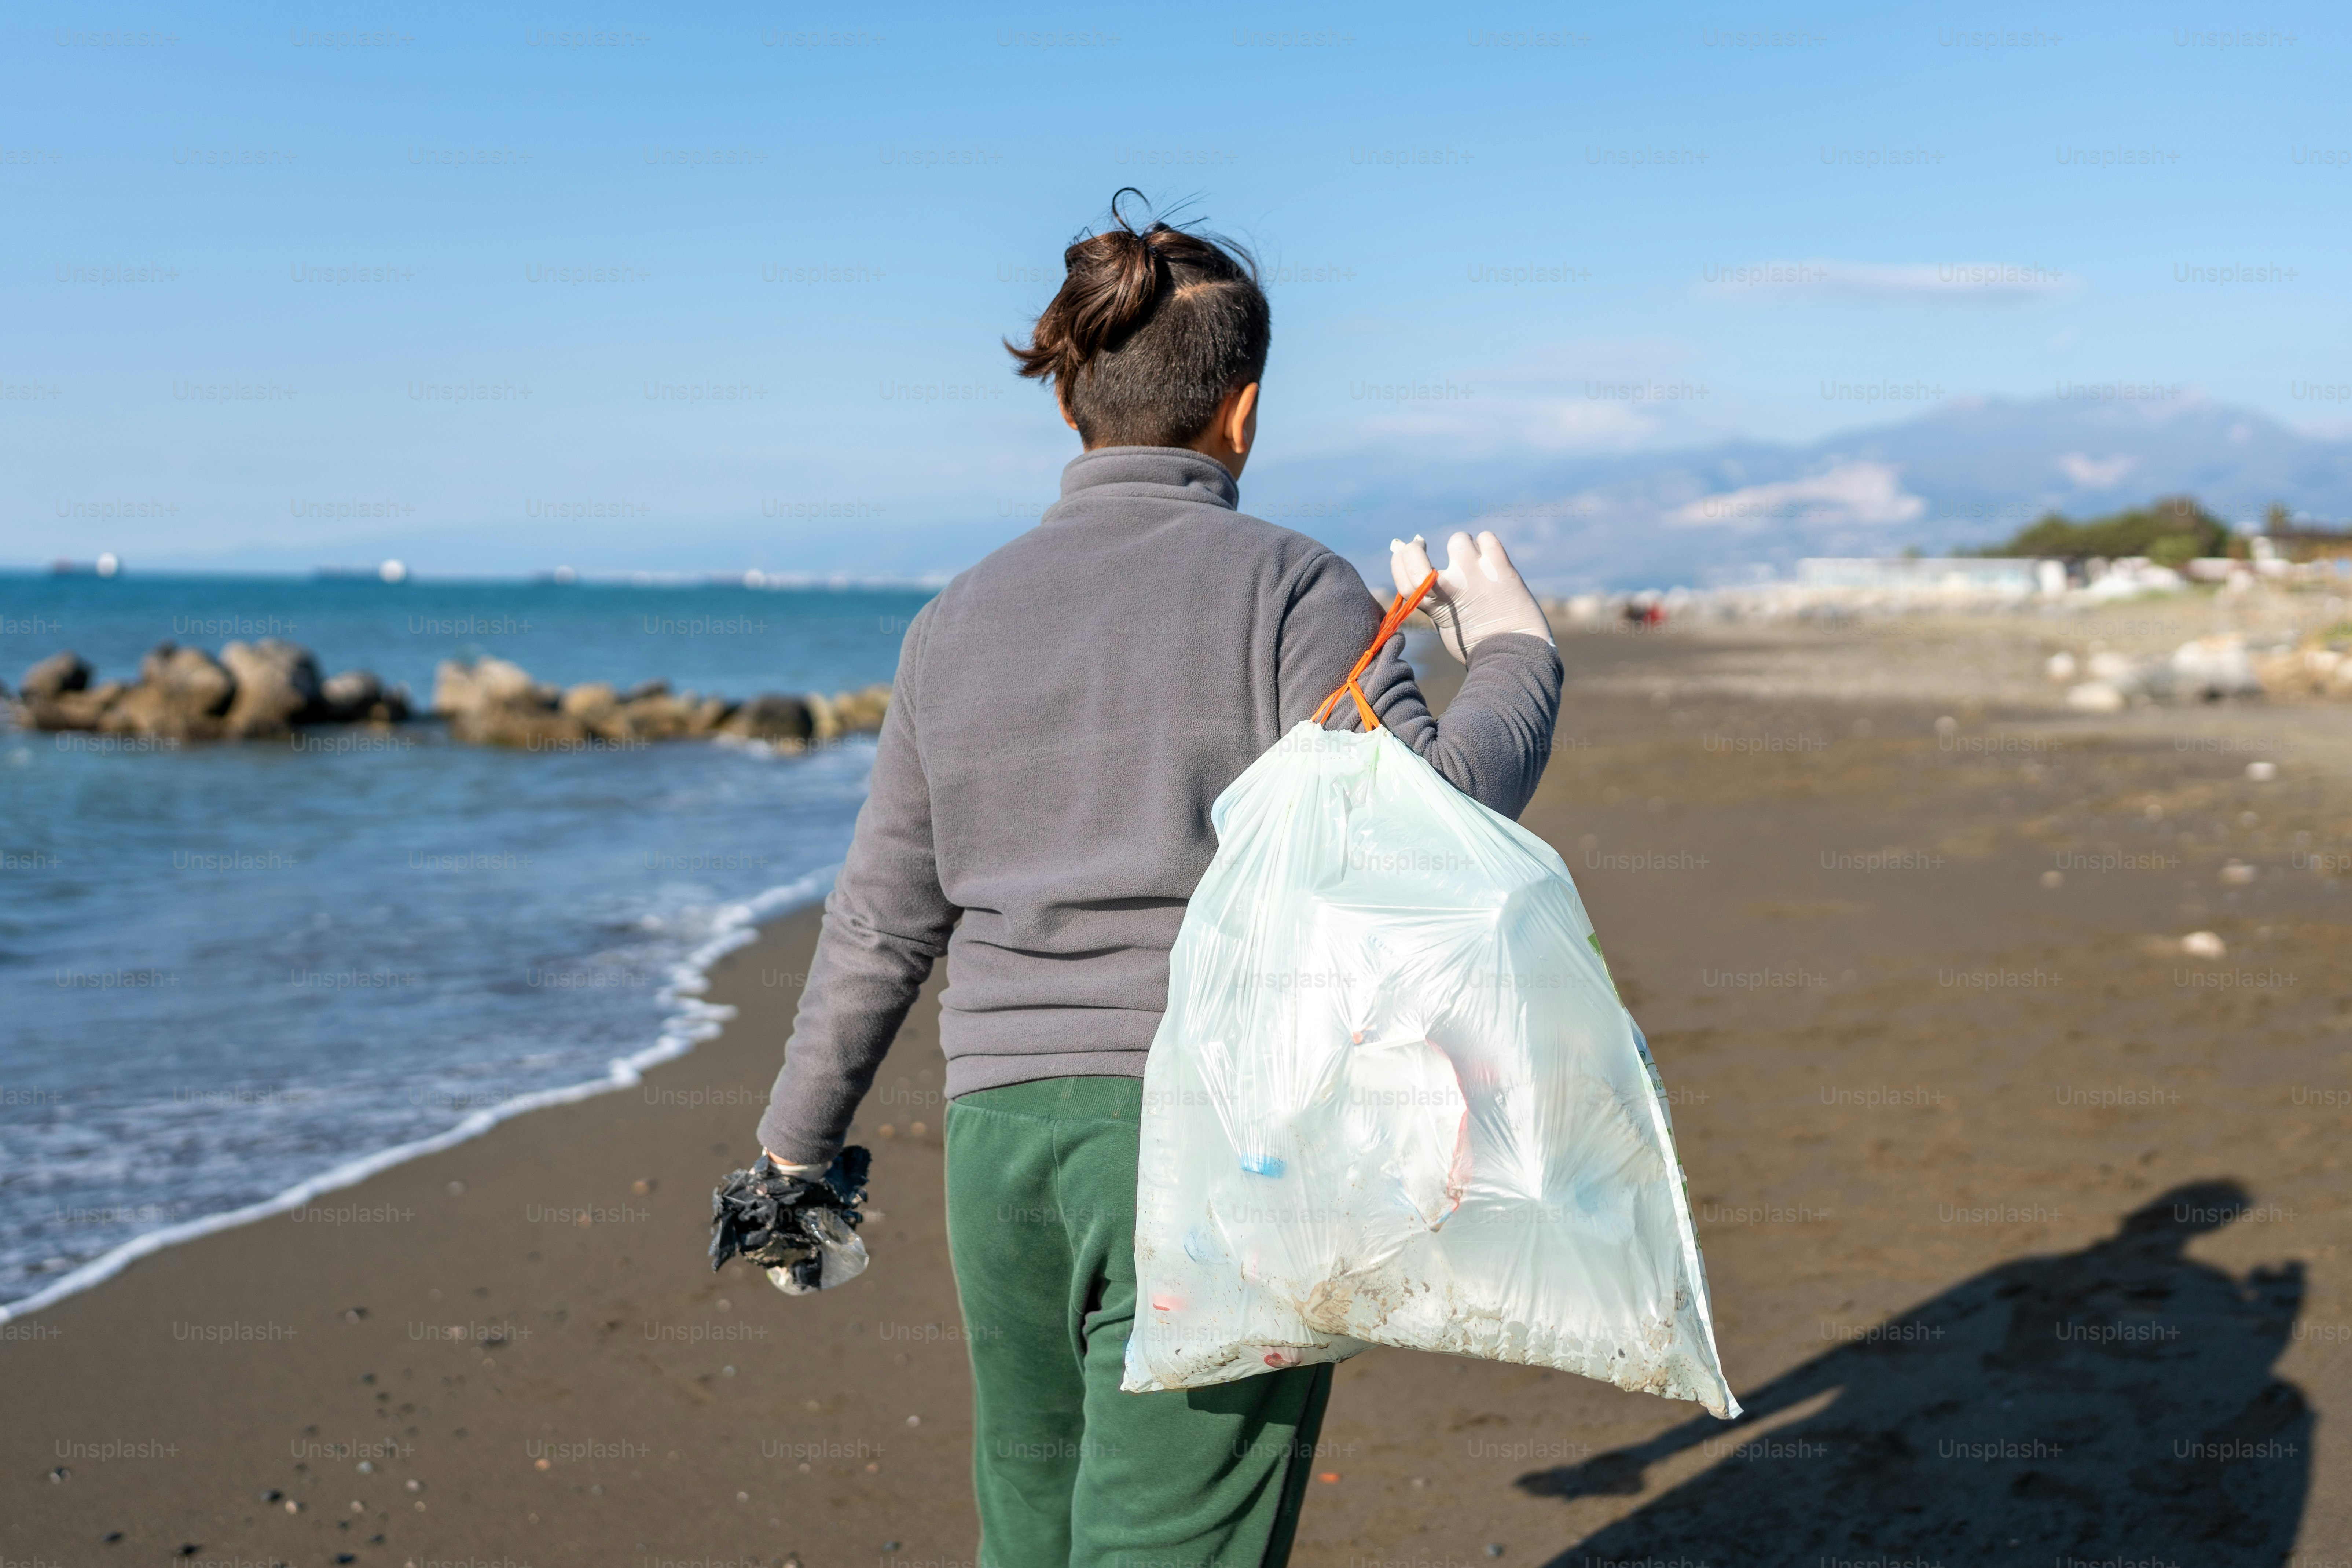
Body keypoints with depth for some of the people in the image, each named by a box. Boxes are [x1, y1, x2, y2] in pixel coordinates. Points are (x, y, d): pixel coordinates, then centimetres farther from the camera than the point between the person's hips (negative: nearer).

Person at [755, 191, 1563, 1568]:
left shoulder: (962, 622, 9)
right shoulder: (1286, 588, -6)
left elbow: (883, 927, 12)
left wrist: (798, 1144, 24)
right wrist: (1515, 655, 1)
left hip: (1010, 1142, 5)